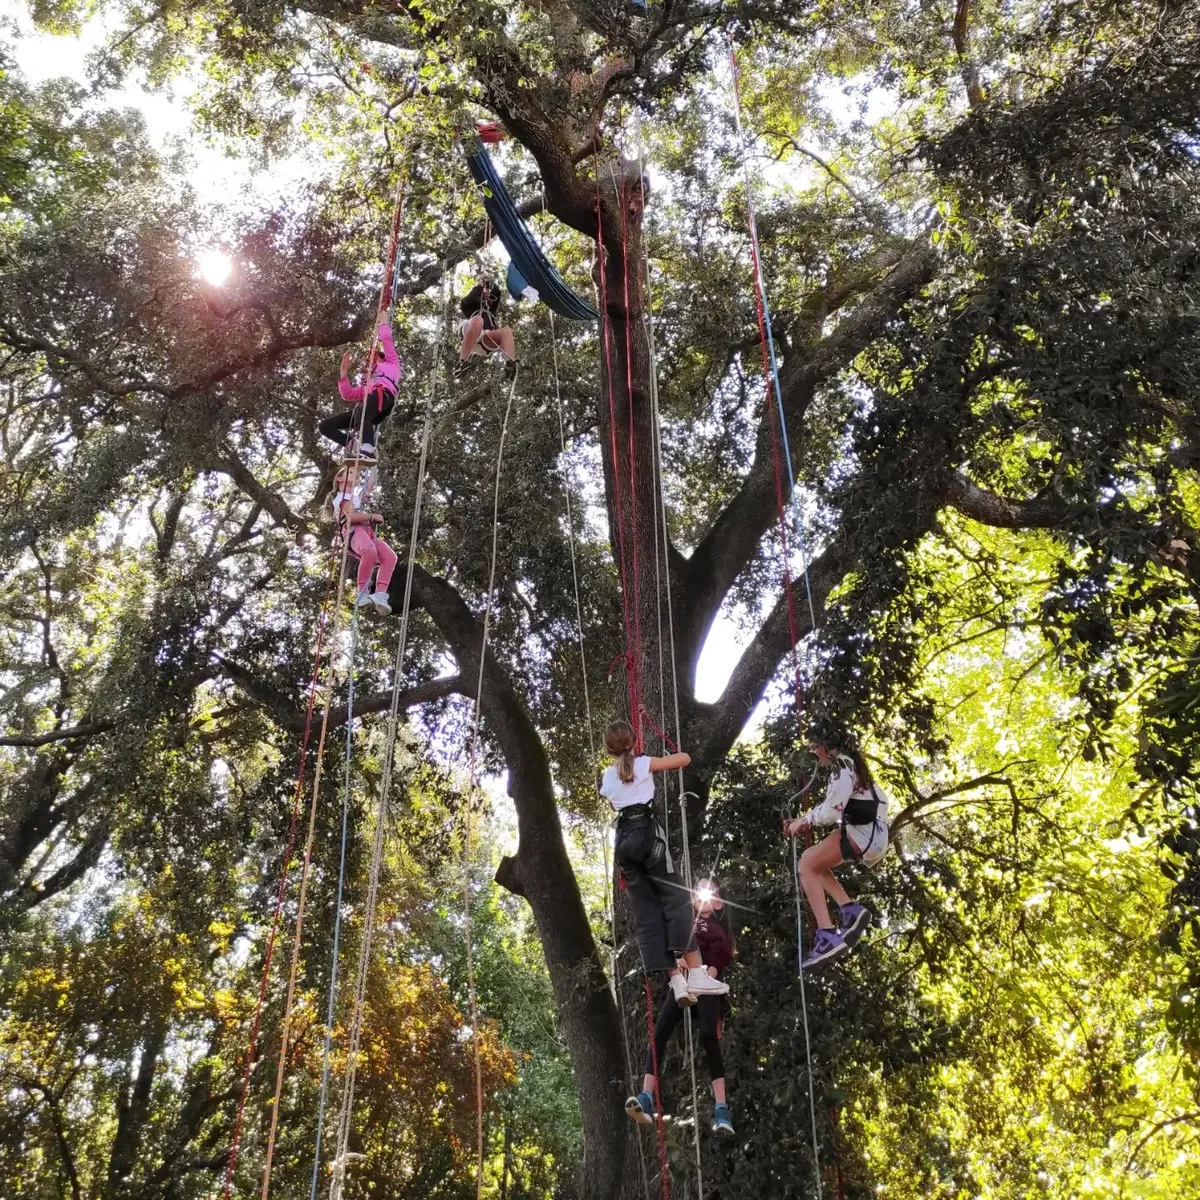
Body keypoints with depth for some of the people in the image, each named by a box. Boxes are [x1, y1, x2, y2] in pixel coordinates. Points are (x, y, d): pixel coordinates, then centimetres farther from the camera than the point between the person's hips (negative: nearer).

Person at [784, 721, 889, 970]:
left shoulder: (841, 765, -10)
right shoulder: (847, 763, 21)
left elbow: (832, 811, -17)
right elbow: (834, 807, 23)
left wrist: (802, 821, -2)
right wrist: (802, 820, 14)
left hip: (863, 833, -10)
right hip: (870, 834, 10)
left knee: (806, 865, -11)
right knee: (812, 860, 16)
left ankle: (828, 937, -22)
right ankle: (850, 910, 4)